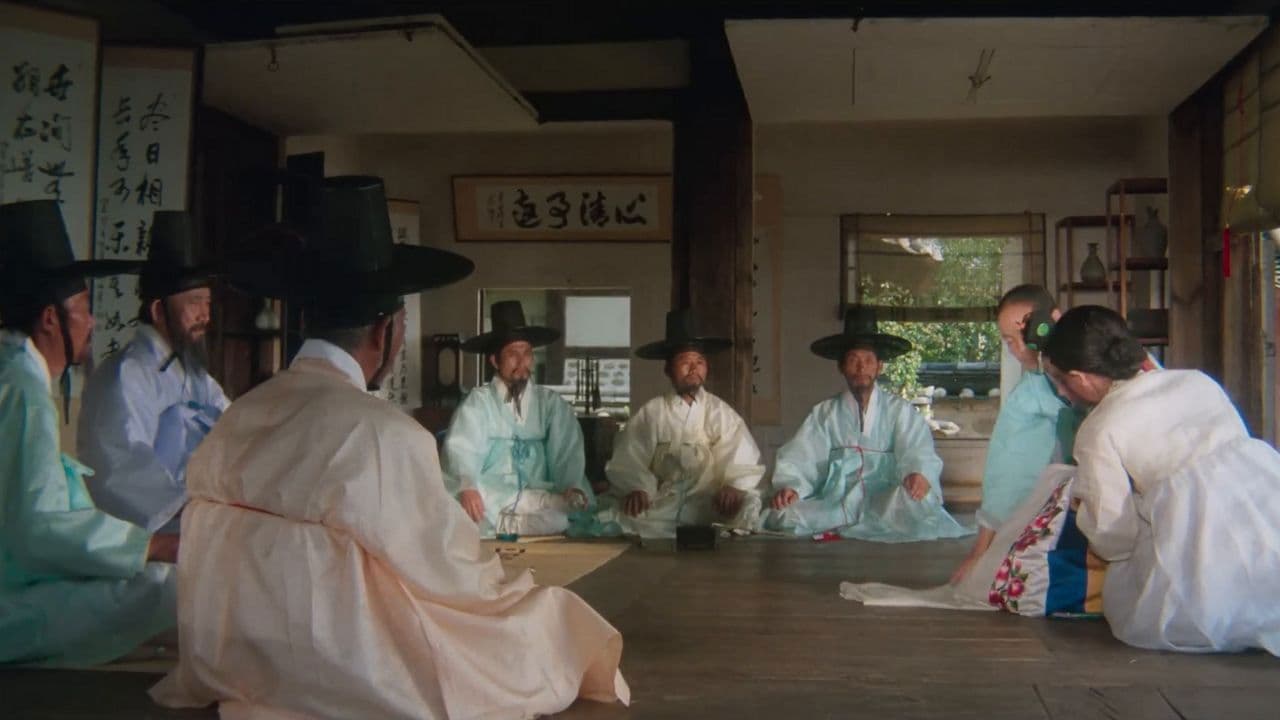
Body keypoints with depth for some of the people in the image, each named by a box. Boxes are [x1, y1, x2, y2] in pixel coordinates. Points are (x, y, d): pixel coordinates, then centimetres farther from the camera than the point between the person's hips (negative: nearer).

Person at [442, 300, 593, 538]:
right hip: (488, 503, -1)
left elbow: (568, 453, 1)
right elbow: (462, 449, -9)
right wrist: (467, 487, -31)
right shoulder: (477, 401, 6)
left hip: (539, 500, 1)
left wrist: (574, 487, -21)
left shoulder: (553, 403, 13)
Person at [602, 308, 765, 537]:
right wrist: (636, 488, -21)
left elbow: (743, 459, 0)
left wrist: (734, 485, -22)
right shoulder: (651, 412, 11)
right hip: (662, 503, 0)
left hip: (711, 503, 0)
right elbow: (628, 459, 0)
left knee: (747, 505, -30)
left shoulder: (721, 411, 12)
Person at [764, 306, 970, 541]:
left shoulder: (900, 411, 11)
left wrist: (918, 473, -27)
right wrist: (789, 486, -17)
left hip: (887, 504, 0)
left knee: (915, 500, -34)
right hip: (834, 502, 1)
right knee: (785, 515, -26)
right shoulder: (825, 413, 14)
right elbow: (799, 459, 4)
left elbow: (917, 450, -3)